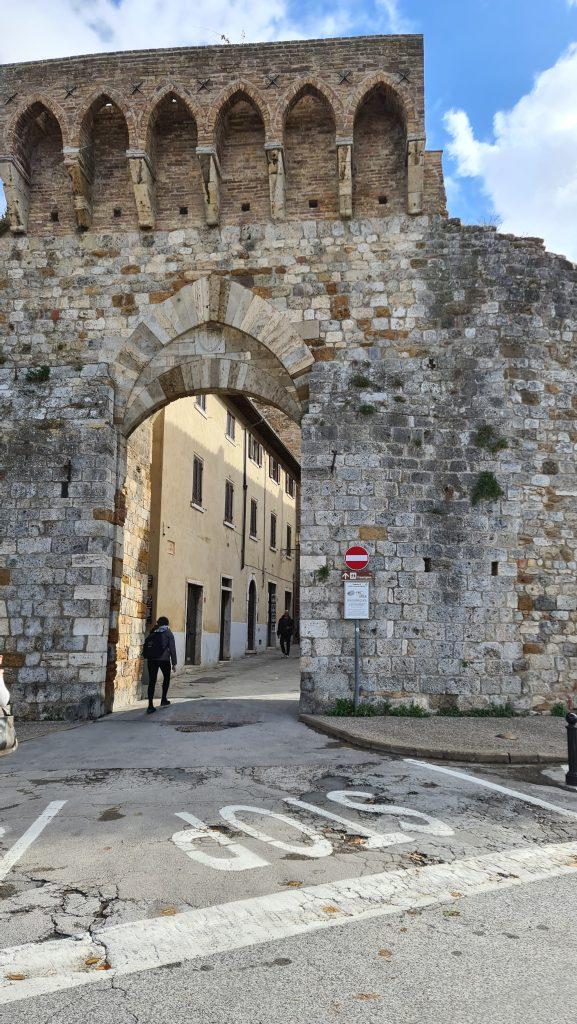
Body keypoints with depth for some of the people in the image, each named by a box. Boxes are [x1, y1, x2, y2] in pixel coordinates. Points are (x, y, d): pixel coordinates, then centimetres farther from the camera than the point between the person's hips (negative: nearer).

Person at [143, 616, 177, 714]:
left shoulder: (153, 633, 14)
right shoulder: (168, 633, 2)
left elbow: (145, 645, 10)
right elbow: (172, 648, -2)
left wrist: (147, 656, 16)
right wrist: (174, 663, 0)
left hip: (151, 659, 3)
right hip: (164, 659, -3)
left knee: (152, 681, 2)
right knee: (166, 678, 20)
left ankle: (150, 705, -4)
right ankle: (164, 700, 23)